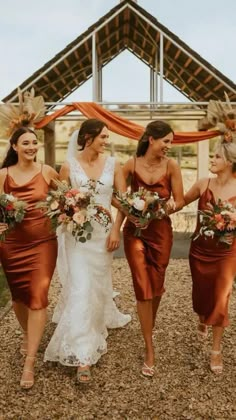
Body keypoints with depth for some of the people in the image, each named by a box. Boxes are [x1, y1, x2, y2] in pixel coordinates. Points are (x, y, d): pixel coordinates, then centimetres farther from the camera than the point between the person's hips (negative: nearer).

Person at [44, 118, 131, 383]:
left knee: (98, 284, 13)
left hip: (103, 232, 2)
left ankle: (99, 322, 42)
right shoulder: (69, 166, -4)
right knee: (81, 288, -7)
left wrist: (116, 230, -6)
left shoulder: (112, 164, 0)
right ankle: (82, 356, 0)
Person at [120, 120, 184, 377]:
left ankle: (149, 329, 42)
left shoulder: (171, 166, -7)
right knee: (143, 288, -3)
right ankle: (149, 349, 7)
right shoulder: (131, 165, -8)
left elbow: (180, 200, -4)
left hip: (161, 231, 1)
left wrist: (166, 207, -22)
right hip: (135, 230, -1)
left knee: (156, 286, 13)